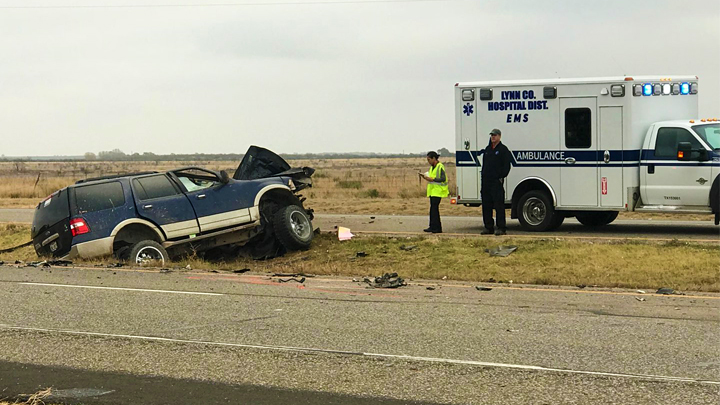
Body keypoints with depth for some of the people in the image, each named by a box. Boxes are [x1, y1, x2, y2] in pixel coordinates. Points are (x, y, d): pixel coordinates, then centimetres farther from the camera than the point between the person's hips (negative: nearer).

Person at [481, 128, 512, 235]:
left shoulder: (503, 149, -2)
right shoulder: (487, 149, 19)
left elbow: (506, 166, -7)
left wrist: (501, 177, -13)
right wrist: (483, 176, 13)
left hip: (497, 181, -7)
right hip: (486, 181, 7)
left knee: (499, 205, -8)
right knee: (486, 205, 8)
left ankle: (501, 228, -6)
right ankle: (488, 227, 15)